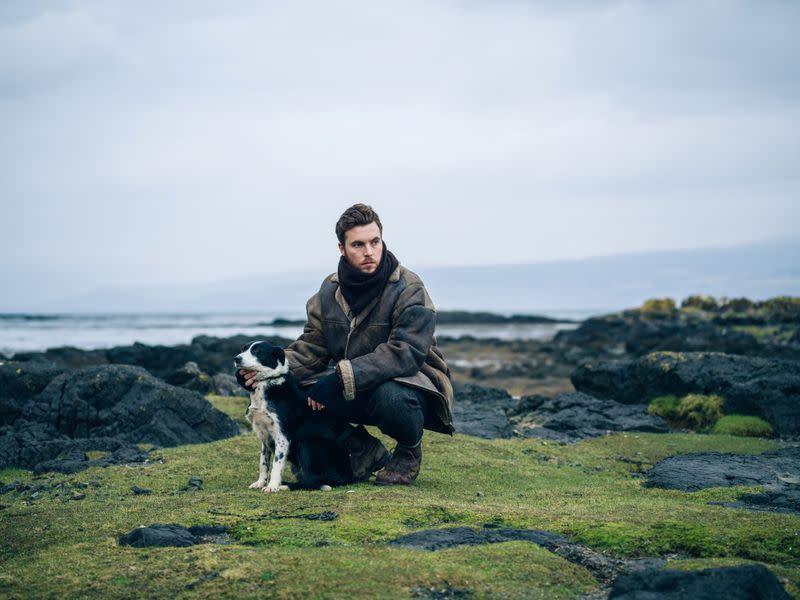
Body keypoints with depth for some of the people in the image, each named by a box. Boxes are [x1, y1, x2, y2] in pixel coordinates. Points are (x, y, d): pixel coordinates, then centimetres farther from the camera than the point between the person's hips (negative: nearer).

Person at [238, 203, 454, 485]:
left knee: (390, 396, -41)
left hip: (412, 381, -5)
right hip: (354, 390, 6)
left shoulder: (408, 289, -18)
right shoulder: (329, 290, 1)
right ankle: (365, 450, 4)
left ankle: (409, 452, -4)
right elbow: (311, 348, 1)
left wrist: (343, 377, -38)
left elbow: (405, 353, -30)